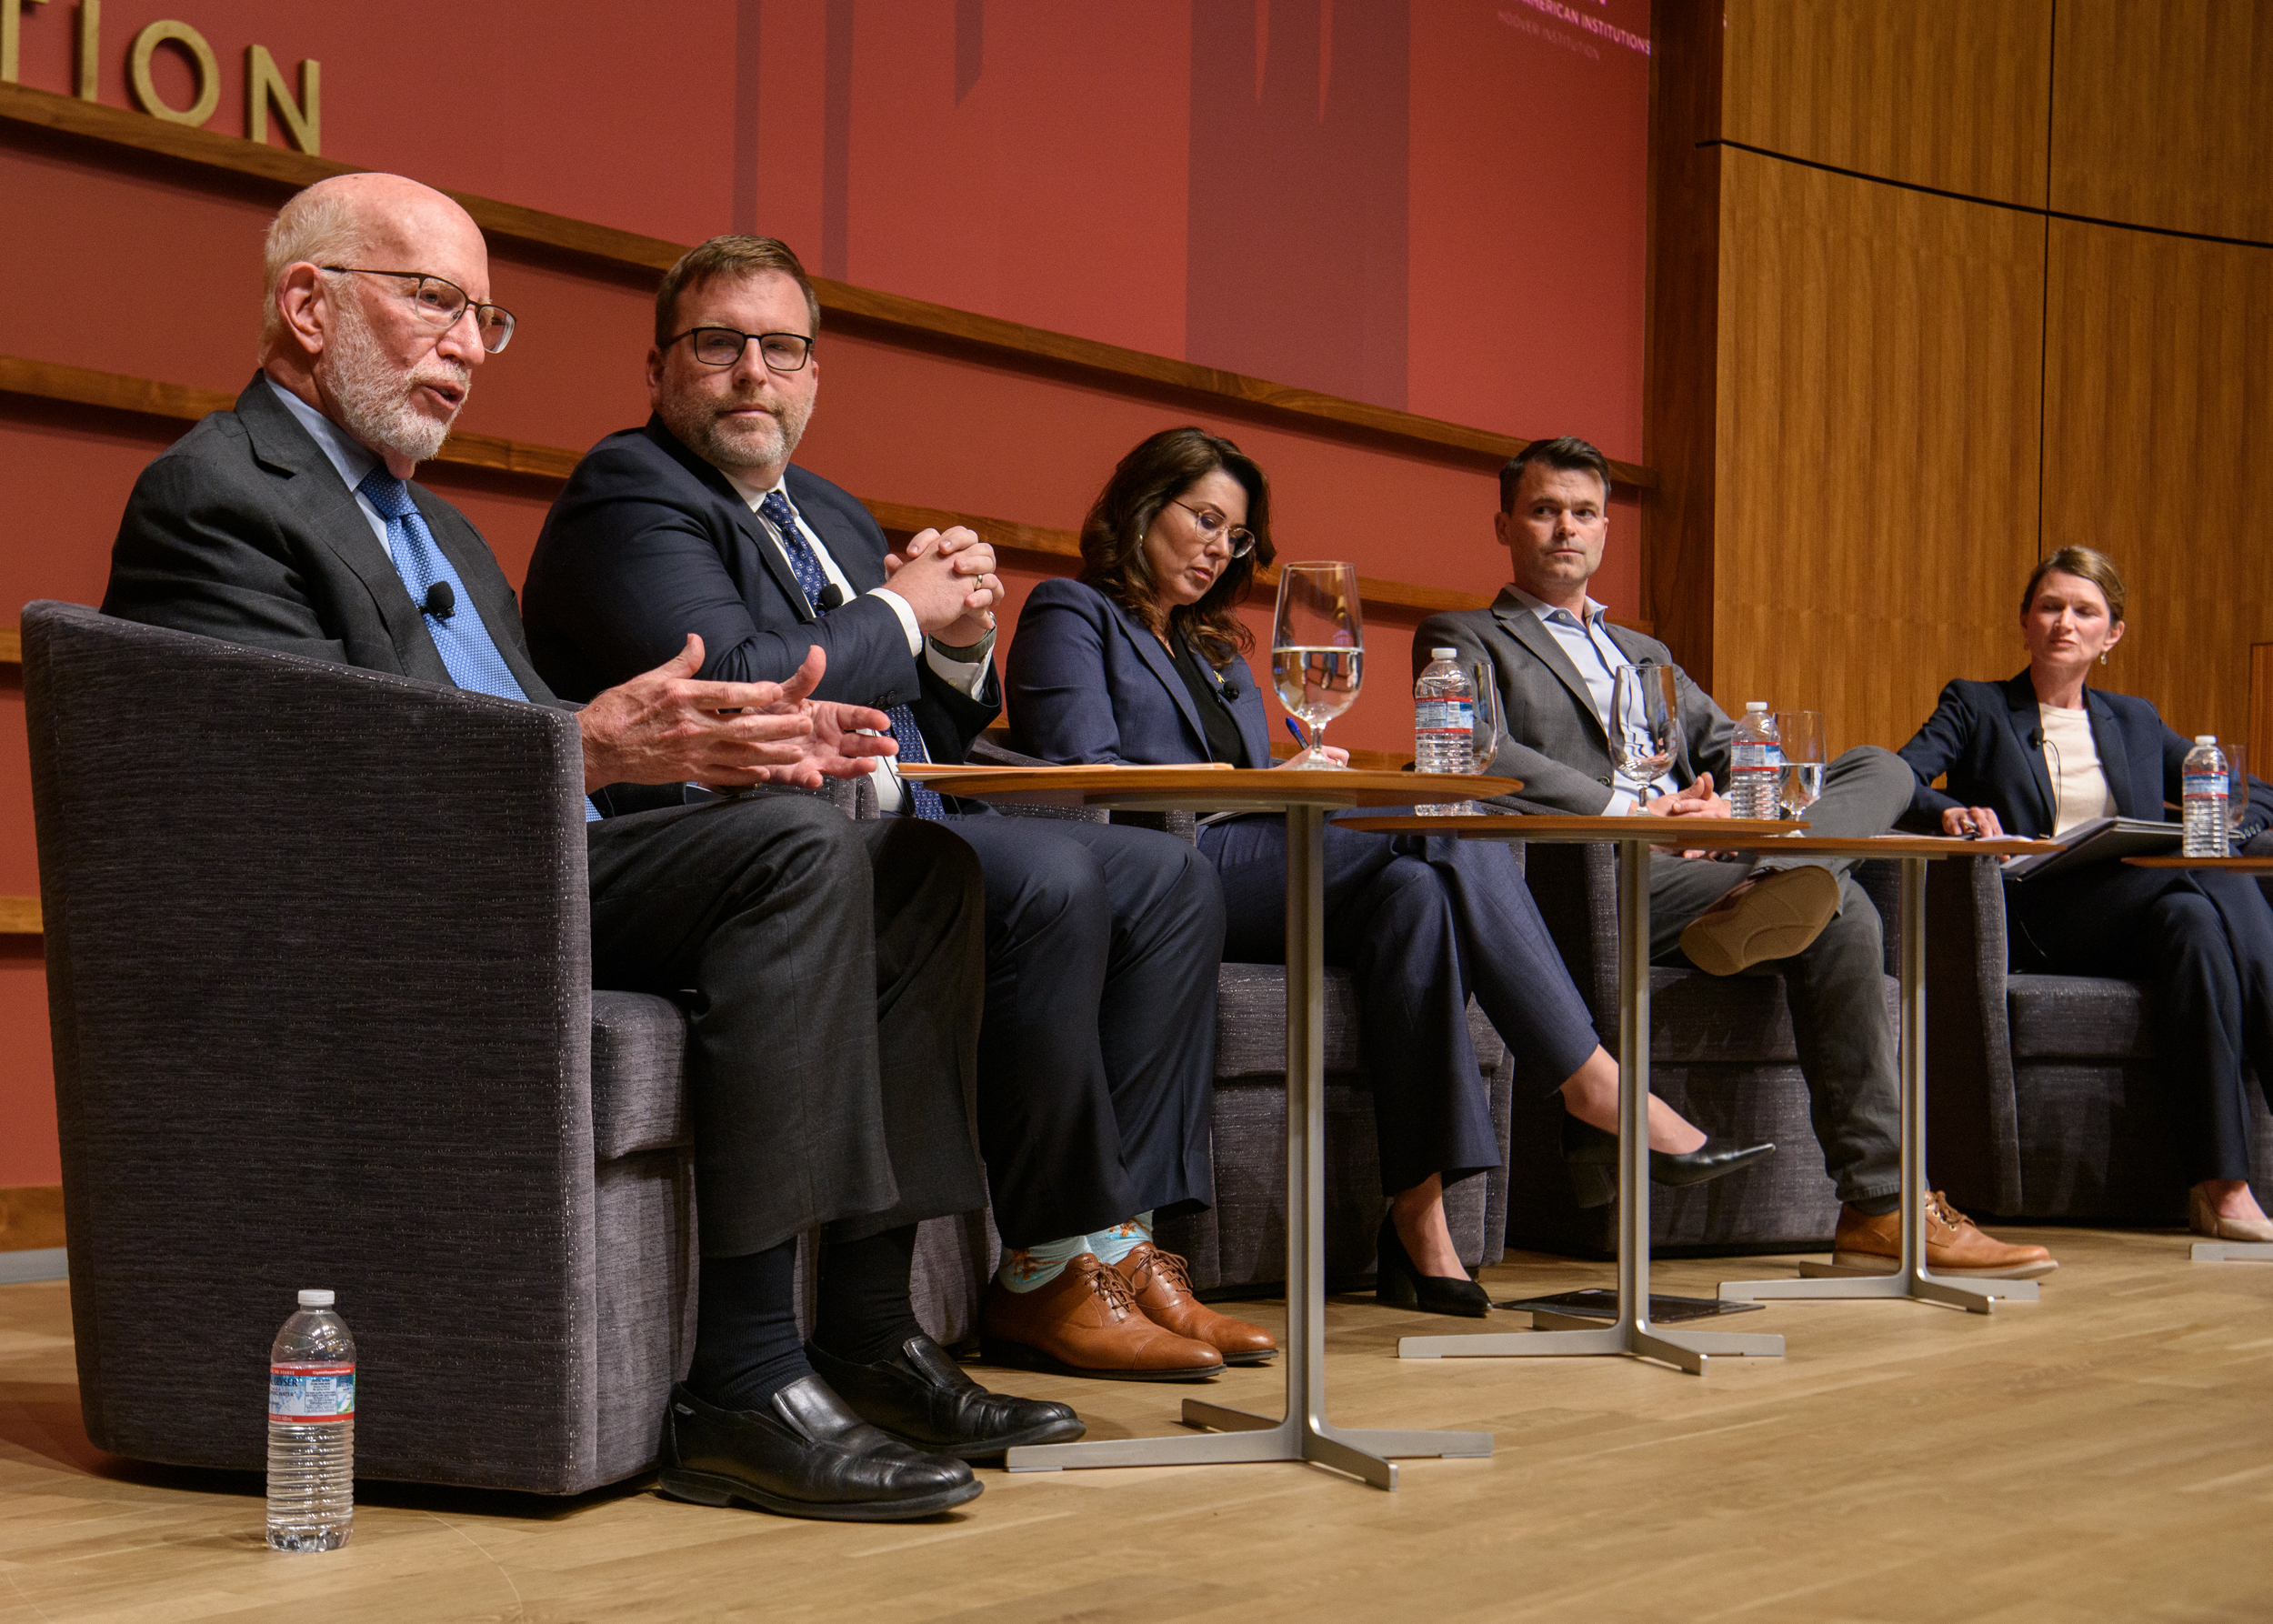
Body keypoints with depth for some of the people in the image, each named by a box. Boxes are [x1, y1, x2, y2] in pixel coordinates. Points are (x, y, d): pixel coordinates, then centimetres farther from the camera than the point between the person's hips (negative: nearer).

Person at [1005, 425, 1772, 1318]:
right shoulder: (1070, 615, 10)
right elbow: (1086, 779, -7)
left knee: (1414, 890, -29)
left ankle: (1419, 1219, -39)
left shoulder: (1216, 652, 33)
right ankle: (1595, 1087, -25)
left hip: (1256, 874, 7)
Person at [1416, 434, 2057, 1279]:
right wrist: (1627, 813, -15)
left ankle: (1769, 884, -42)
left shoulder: (1645, 654, 34)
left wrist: (1726, 803, -6)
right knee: (1837, 916, -26)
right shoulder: (1462, 638, 13)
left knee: (1881, 767, -11)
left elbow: (1729, 747, 21)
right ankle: (1878, 1207, -27)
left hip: (1700, 854, 7)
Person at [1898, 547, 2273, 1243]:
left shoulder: (2135, 722, 27)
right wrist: (1950, 811, -24)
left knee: (2198, 921, -34)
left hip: (2135, 916, 4)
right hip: (2032, 919, -4)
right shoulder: (1976, 707, 17)